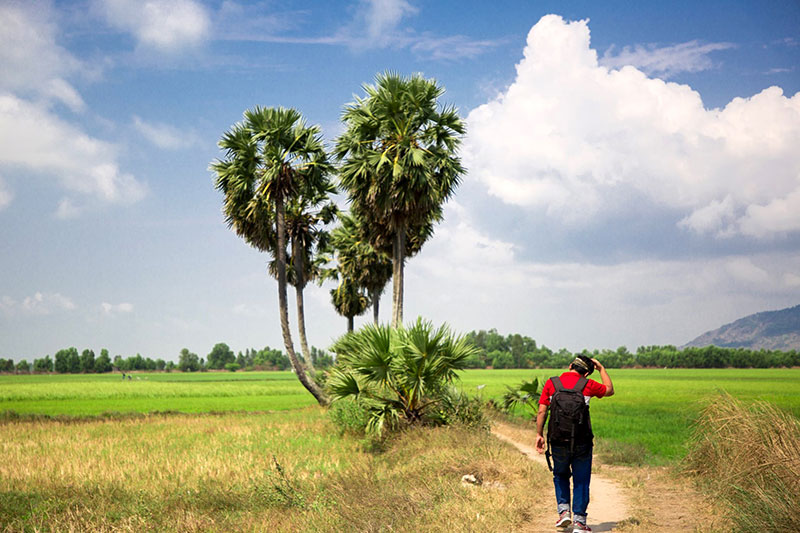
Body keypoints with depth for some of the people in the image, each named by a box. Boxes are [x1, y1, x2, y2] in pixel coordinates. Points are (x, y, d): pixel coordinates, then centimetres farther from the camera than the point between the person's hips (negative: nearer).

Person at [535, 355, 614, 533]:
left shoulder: (551, 384, 0)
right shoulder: (587, 385, -2)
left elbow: (542, 411, -2)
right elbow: (609, 390, 18)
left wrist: (539, 434, 7)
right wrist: (601, 368, 26)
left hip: (558, 441, 1)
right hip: (582, 442, -1)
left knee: (560, 476, 22)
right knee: (581, 481, 9)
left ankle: (563, 511, 9)